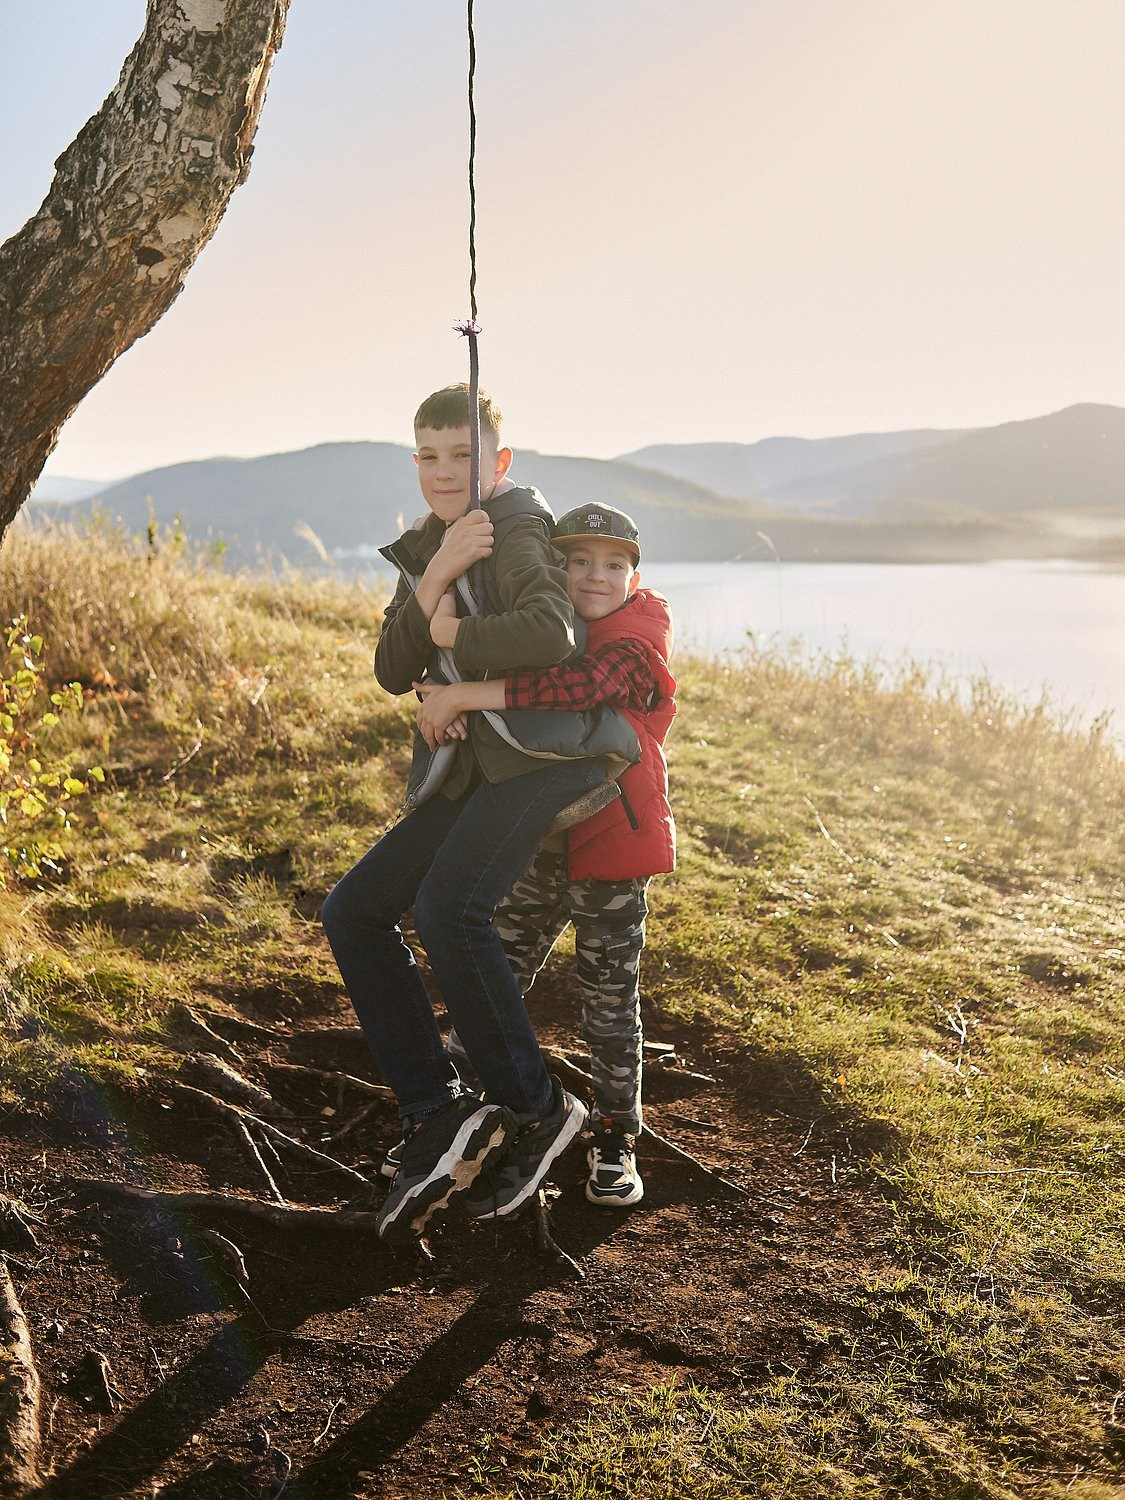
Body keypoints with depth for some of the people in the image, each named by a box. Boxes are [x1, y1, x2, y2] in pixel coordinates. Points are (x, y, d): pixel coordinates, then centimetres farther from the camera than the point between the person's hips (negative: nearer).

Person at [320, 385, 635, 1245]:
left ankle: (535, 1107, -10)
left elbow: (551, 635, -28)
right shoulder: (423, 548, 16)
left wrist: (449, 633, -12)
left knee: (447, 909, -28)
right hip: (475, 772, 9)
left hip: (545, 757, -9)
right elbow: (394, 674, 3)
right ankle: (437, 1118, 0)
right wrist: (436, 577, -12)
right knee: (354, 910, 1)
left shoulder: (515, 530, -8)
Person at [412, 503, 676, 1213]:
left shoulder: (640, 633, -12)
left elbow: (587, 684, -32)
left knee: (611, 1003, 7)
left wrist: (464, 694, -33)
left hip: (613, 846, -5)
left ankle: (615, 1143, 26)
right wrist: (448, 703, -17)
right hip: (533, 843, 5)